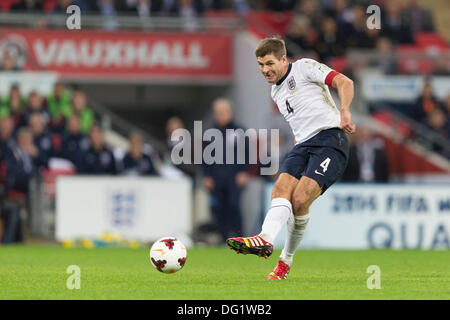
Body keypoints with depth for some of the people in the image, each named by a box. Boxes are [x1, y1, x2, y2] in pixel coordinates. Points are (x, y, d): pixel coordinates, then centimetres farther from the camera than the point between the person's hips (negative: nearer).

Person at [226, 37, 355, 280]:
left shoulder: (304, 68, 1)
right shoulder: (276, 92, 24)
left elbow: (344, 82, -9)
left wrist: (344, 112, -25)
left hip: (330, 139, -7)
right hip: (303, 145, 7)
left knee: (300, 199, -22)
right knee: (281, 189, -20)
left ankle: (286, 259, -14)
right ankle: (265, 239, -38)